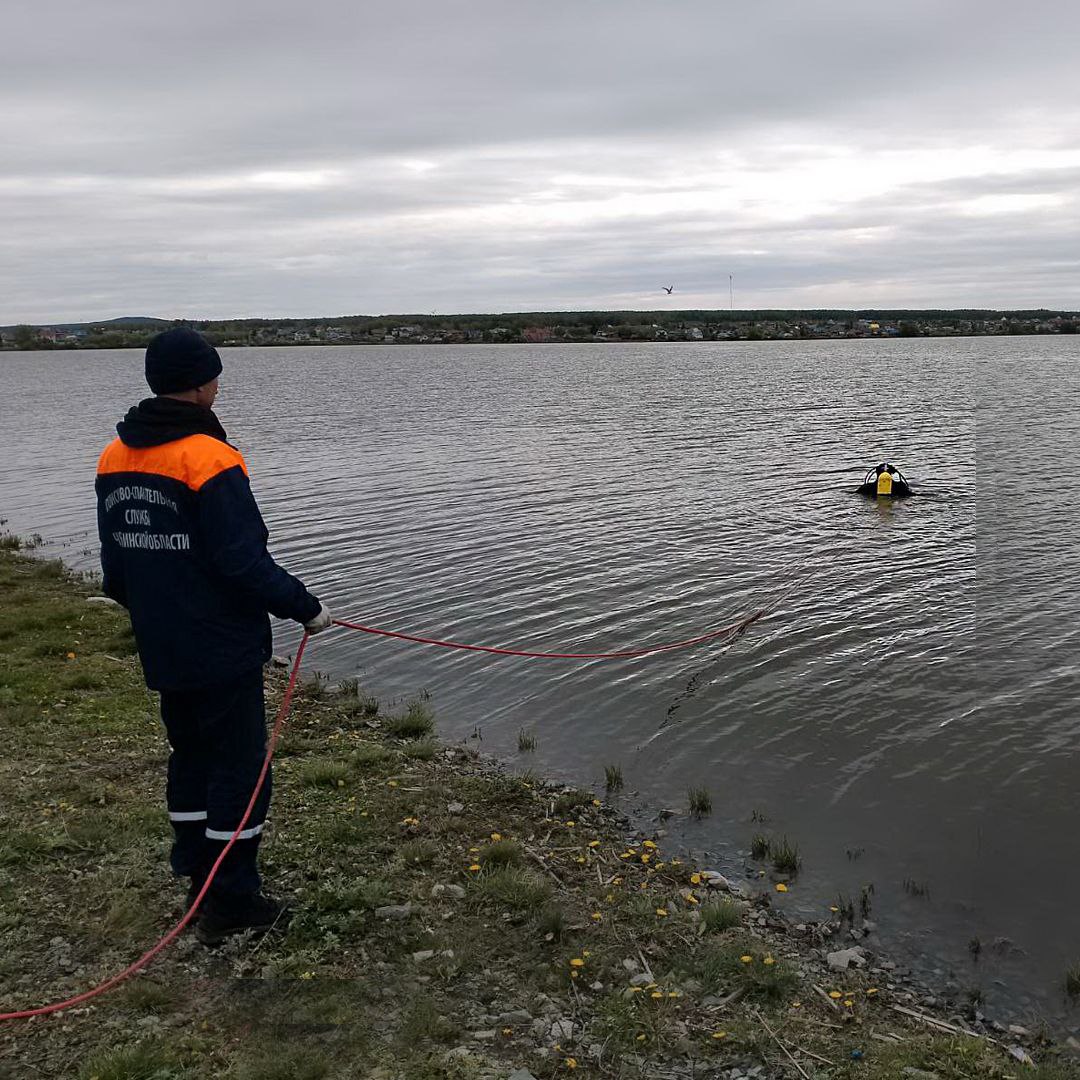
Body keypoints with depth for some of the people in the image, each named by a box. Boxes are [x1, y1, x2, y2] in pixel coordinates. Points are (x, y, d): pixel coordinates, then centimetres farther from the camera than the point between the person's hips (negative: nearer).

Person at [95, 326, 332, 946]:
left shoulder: (114, 459, 5)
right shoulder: (210, 459, -19)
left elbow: (115, 564, 13)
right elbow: (245, 562, -21)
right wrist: (306, 607, -9)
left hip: (163, 651, 8)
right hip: (222, 651, -8)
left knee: (192, 756, 20)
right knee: (239, 767, 2)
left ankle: (199, 882, 32)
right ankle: (231, 905, 9)